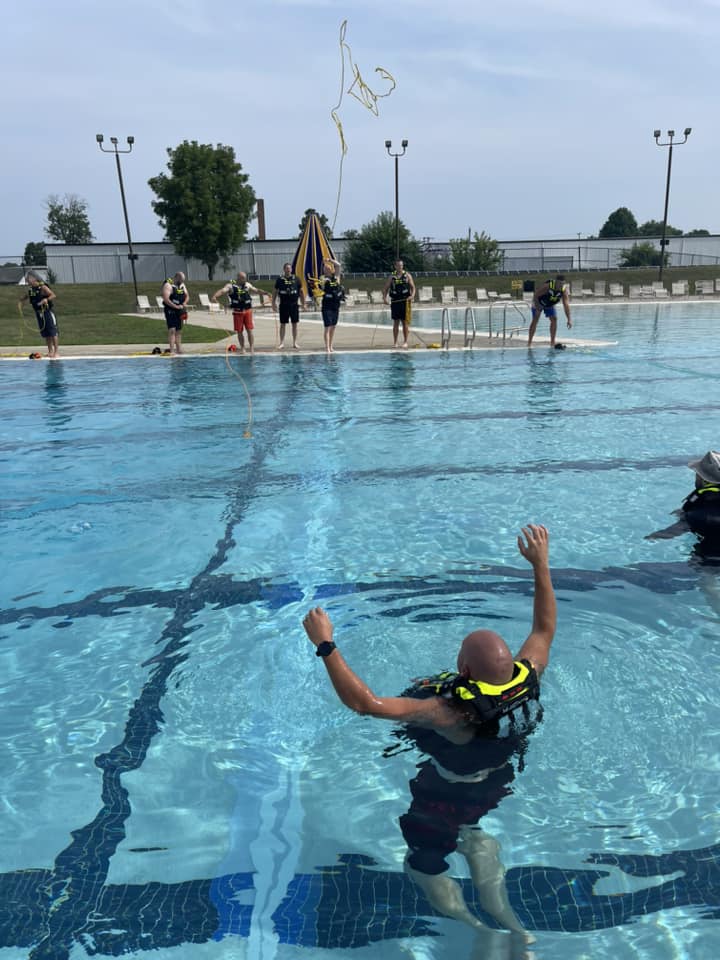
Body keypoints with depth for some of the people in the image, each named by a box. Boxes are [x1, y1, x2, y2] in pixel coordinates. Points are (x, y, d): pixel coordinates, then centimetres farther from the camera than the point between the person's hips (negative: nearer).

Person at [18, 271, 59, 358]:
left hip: (47, 312, -7)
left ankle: (55, 352, 0)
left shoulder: (42, 287, -16)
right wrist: (21, 300, 8)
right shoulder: (30, 289, 5)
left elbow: (53, 295, -21)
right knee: (45, 333, 11)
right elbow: (27, 296, 23)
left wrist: (46, 299, -36)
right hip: (39, 313, 7)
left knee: (53, 332, -3)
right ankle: (50, 351, 18)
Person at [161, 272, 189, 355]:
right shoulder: (168, 285, -13)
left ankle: (179, 349, 17)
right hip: (170, 310, -7)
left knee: (179, 331, 11)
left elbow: (187, 295, 16)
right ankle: (172, 350, -18)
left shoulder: (182, 285, 11)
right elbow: (166, 299, -22)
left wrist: (184, 303, -5)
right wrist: (176, 306, -24)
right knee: (172, 330, -15)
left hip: (179, 311, 7)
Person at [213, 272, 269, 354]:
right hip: (237, 312, -2)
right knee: (239, 331, 6)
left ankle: (251, 348, 1)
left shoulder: (247, 285, 7)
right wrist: (214, 296, -39)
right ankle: (242, 348, 18)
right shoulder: (231, 285, -6)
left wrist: (265, 293, 17)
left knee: (250, 330, -3)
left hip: (247, 310, 2)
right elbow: (222, 290, -23)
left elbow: (256, 290, 21)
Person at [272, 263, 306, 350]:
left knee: (295, 324, 5)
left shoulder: (296, 279, 4)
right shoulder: (279, 279, 2)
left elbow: (301, 291, 8)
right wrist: (274, 303, 0)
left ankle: (295, 343, 12)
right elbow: (275, 292, 6)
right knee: (283, 324, 3)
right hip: (283, 305, -1)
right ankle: (282, 342, 10)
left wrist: (303, 304, 6)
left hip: (294, 304, 1)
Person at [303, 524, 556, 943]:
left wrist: (326, 645, -46)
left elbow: (365, 702, -50)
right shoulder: (526, 682, -28)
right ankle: (502, 913, 45)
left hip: (439, 802, -6)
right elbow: (545, 629, -10)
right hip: (496, 786, 6)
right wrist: (541, 564, -10)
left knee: (425, 864, 23)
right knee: (476, 834, 36)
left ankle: (475, 929, 33)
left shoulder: (451, 716, -45)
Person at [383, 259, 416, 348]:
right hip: (395, 301, 2)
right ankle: (395, 342, 9)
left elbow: (413, 287, 1)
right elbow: (385, 288, 7)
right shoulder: (391, 276, 6)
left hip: (405, 301, -1)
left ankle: (405, 342, 8)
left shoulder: (407, 275, 2)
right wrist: (384, 297, -10)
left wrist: (412, 295, -18)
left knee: (405, 322, 1)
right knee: (395, 323, 4)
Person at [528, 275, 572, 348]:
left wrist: (569, 319, -39)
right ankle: (529, 342, -5)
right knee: (535, 320, -9)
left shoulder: (564, 290, -26)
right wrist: (537, 308, -34)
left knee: (554, 319, -9)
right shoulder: (547, 286, -37)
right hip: (539, 303, -4)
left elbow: (566, 304, -31)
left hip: (550, 305, 4)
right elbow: (535, 296, -26)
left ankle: (552, 342, -1)